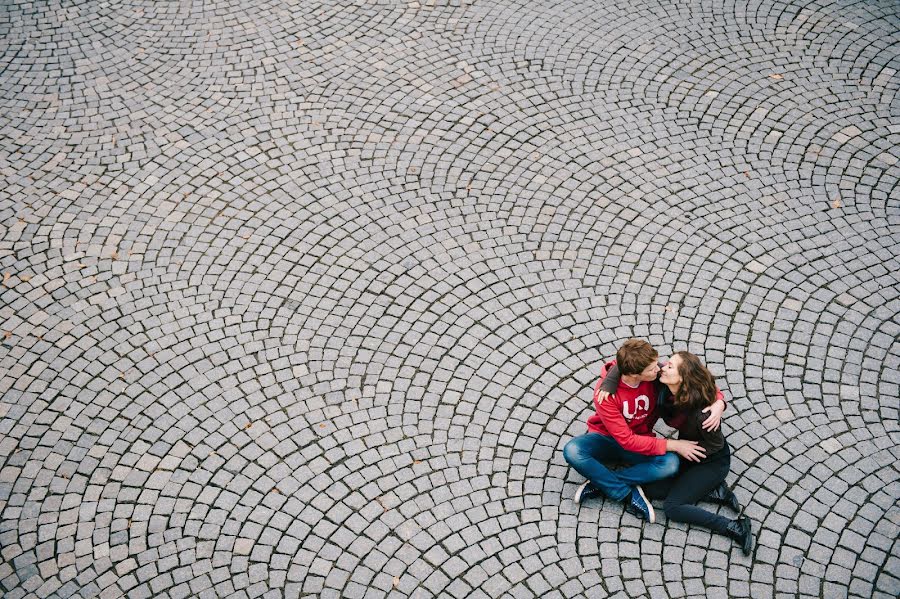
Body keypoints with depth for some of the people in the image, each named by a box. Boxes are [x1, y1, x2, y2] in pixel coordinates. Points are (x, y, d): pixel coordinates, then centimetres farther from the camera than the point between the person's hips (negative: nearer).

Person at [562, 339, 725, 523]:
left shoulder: (657, 375, -18)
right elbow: (627, 441, -26)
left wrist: (718, 402, -26)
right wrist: (672, 445, -27)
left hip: (642, 442, 3)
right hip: (606, 438, -2)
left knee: (671, 464, -30)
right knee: (572, 450, -34)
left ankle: (601, 482, -20)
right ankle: (629, 495, -23)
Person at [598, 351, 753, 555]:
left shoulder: (701, 412, -36)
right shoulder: (663, 385, -19)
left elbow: (715, 445, -20)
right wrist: (610, 381, -27)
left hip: (713, 460, -8)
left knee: (672, 506, -16)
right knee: (651, 488, -6)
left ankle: (735, 527, -11)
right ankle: (715, 491, -1)